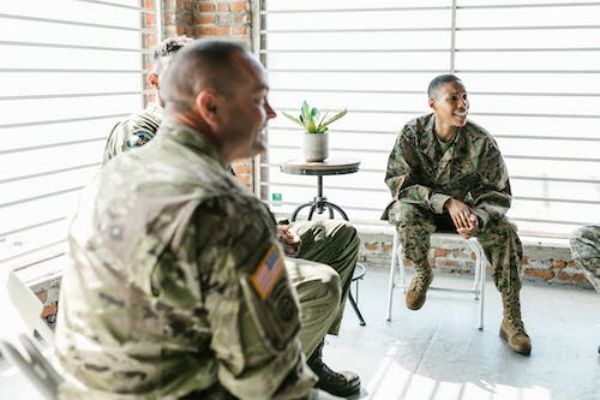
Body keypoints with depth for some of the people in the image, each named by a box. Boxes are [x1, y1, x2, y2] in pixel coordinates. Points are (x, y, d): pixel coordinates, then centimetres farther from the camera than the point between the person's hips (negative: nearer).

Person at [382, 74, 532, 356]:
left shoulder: (481, 141, -17)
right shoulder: (413, 133, -17)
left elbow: (498, 193, -12)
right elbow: (397, 182, -21)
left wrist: (478, 218, -36)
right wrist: (447, 202, -34)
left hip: (467, 206, 1)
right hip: (423, 206, -1)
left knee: (503, 231, -26)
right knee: (404, 214, -35)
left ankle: (511, 321, -14)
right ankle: (422, 272, -2)